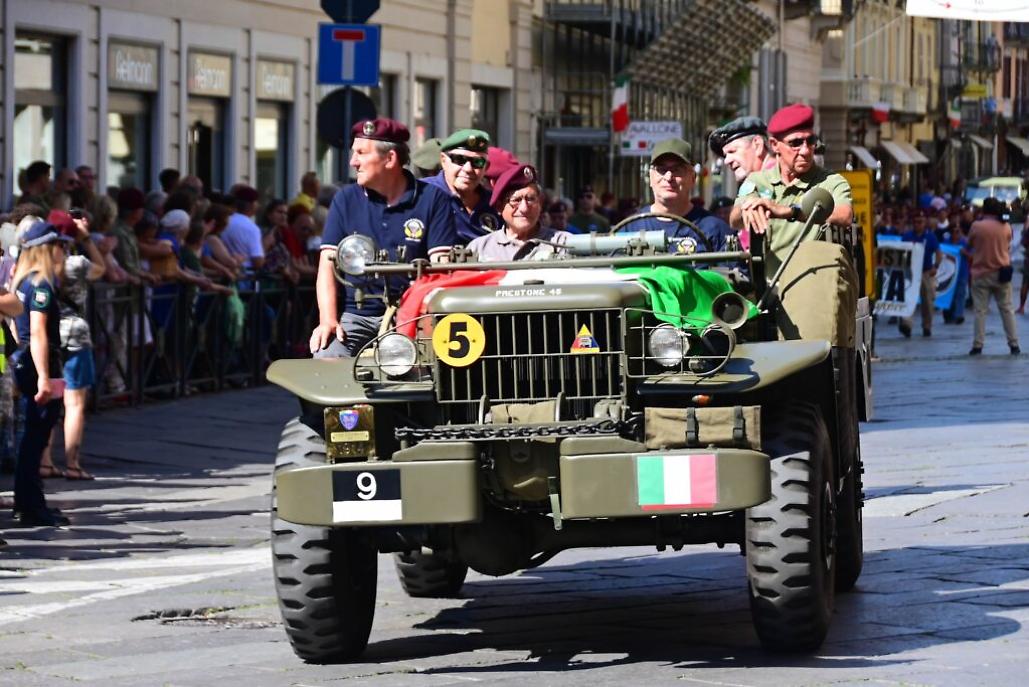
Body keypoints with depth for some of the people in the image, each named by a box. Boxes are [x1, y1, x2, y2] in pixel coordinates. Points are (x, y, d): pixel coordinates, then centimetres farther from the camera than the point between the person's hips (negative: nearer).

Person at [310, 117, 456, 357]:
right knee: (326, 355, -27)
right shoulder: (346, 200, 10)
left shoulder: (433, 200, 3)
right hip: (357, 314, 2)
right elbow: (327, 265, 4)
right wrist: (328, 321, -11)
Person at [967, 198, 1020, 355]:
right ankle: (1014, 344, 8)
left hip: (981, 273, -2)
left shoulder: (976, 226, -10)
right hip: (1001, 273, 2)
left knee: (980, 310, 1)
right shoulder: (1006, 227, -2)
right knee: (1007, 309, 9)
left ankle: (978, 345, -3)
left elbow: (969, 244, 5)